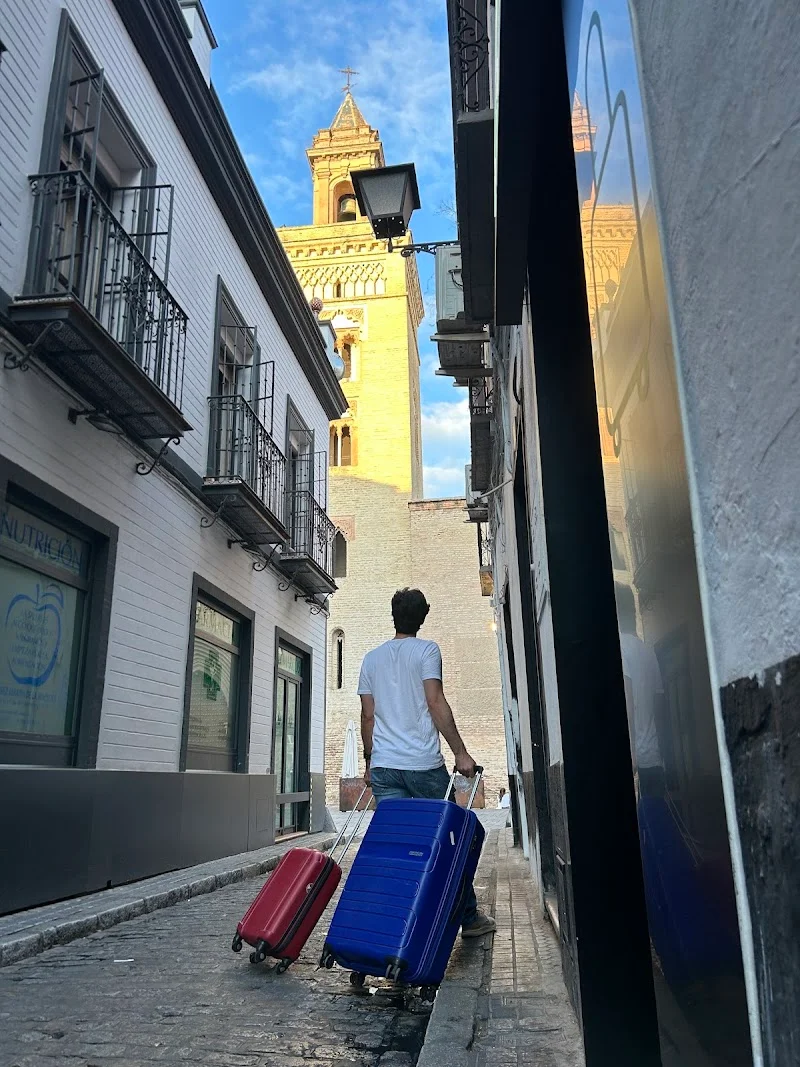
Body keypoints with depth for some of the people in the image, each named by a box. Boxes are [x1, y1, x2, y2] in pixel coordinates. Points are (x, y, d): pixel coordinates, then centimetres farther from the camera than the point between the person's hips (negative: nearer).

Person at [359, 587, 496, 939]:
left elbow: (368, 716, 13)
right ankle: (469, 918, 17)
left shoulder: (371, 658, 14)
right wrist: (461, 753, -7)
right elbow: (436, 704, -10)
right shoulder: (426, 650, -1)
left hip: (383, 767, 4)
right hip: (423, 764, -4)